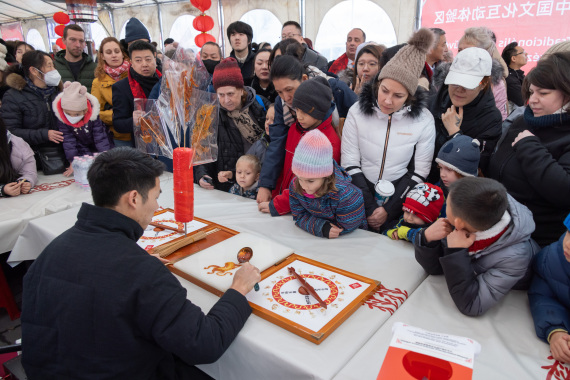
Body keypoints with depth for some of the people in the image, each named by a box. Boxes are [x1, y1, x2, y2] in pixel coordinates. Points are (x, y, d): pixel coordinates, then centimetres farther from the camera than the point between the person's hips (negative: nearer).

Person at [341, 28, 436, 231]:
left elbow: (419, 172, -3)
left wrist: (388, 209, -12)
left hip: (399, 198, 0)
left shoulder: (423, 120, -7)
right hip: (360, 197, 0)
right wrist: (370, 208, -12)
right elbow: (350, 164, -7)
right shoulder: (358, 112, -8)